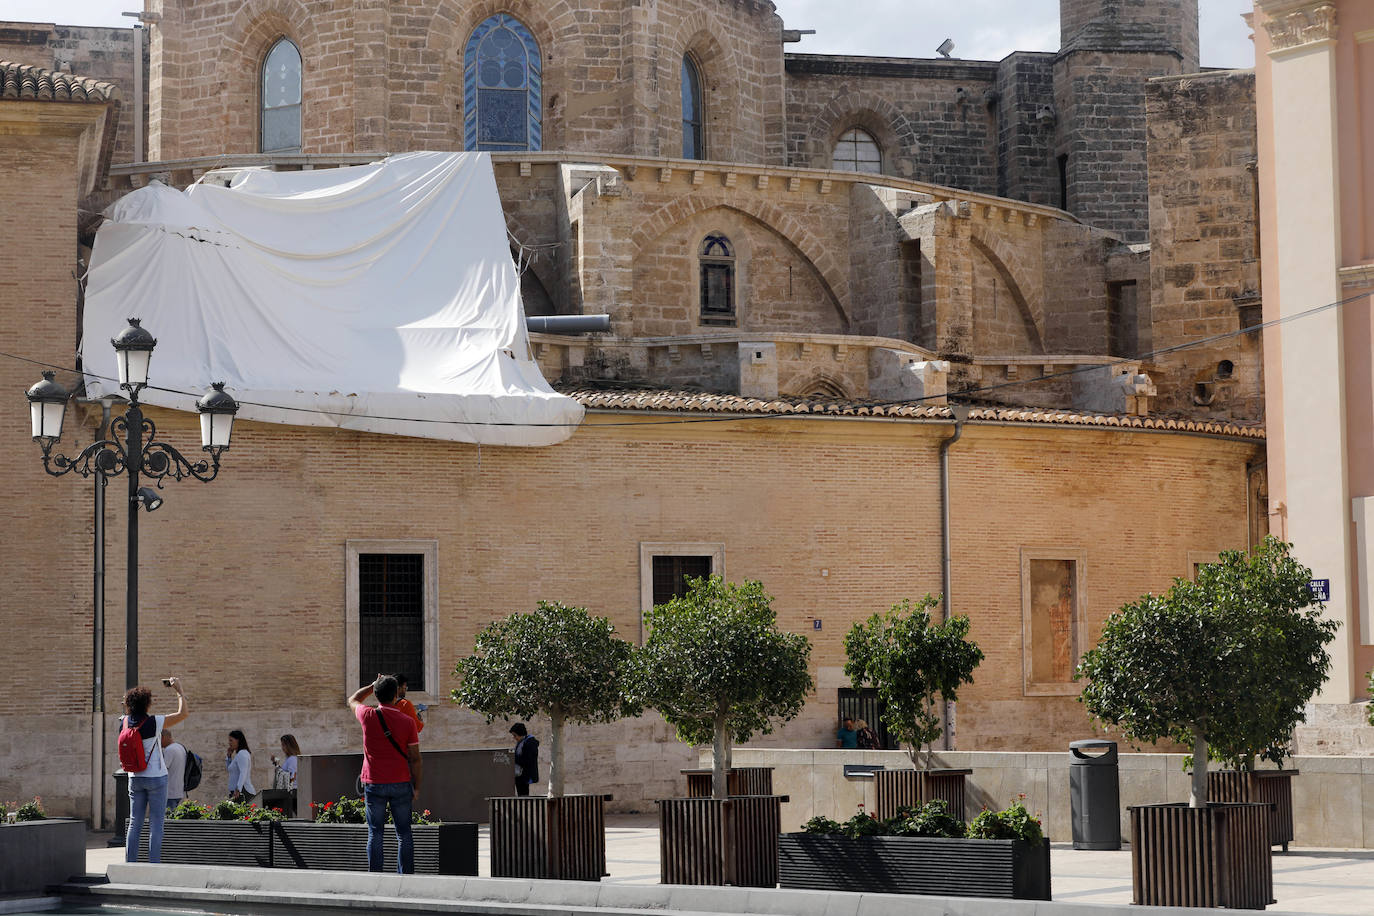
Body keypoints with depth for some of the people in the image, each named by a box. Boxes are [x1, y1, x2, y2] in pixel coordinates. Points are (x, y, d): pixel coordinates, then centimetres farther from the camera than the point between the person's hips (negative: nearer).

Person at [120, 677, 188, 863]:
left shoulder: (125, 723, -2)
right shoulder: (154, 723, -15)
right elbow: (183, 713, -14)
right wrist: (179, 690, -4)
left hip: (134, 778, 5)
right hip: (156, 778, -5)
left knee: (134, 823, 9)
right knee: (156, 824, -3)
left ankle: (130, 864, 8)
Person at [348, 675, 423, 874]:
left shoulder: (368, 716, -6)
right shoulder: (408, 722, -5)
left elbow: (352, 700, 19)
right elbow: (415, 758, -3)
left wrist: (374, 685, 24)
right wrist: (416, 786, 5)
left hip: (374, 784, 0)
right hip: (401, 783, 0)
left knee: (375, 833, 3)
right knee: (403, 833, 6)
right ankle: (407, 875, 5)